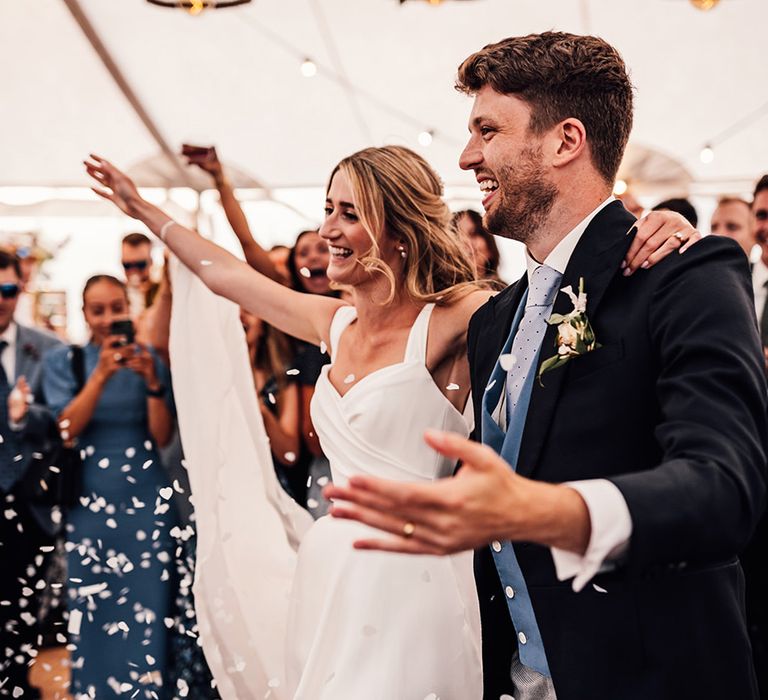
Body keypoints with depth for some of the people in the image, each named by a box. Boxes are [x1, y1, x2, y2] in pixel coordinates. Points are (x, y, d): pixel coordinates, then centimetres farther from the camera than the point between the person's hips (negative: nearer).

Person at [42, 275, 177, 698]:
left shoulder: (149, 359, 4)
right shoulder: (63, 361, 3)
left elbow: (162, 436, -2)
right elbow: (66, 429, -10)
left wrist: (152, 382, -17)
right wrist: (101, 375, -21)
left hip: (147, 499, 0)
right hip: (91, 500, 0)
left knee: (148, 607, 1)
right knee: (94, 607, 4)